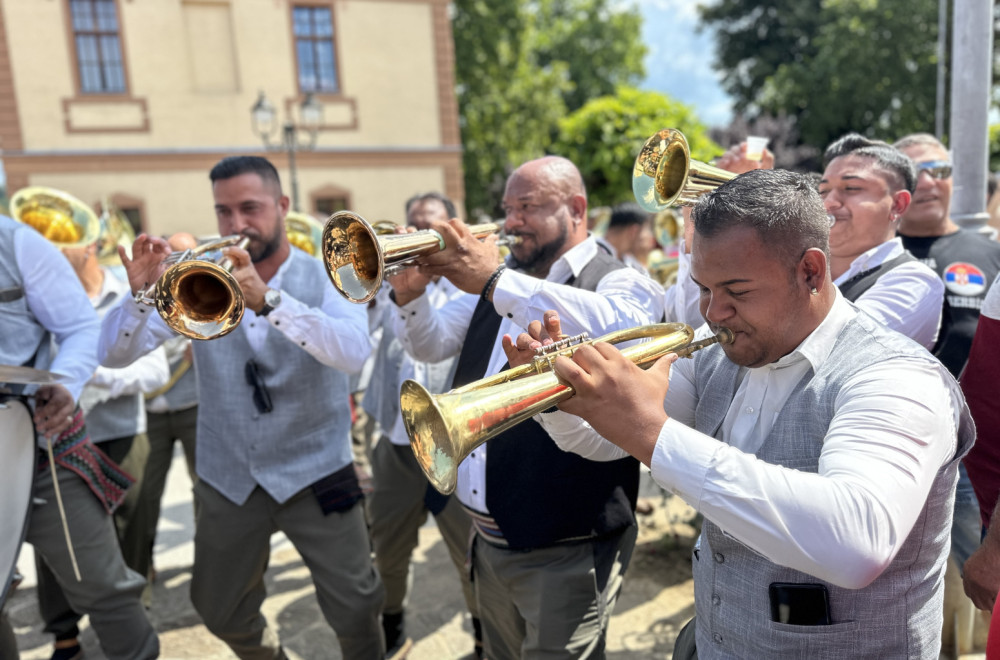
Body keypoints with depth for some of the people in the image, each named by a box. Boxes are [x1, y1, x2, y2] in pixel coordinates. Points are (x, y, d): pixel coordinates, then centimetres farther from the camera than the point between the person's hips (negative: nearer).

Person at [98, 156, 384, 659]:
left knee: (355, 613, 1)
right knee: (221, 613, 19)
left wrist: (266, 299, -38)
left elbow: (354, 351, -27)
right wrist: (143, 293, -26)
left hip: (315, 474, -3)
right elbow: (113, 353, -7)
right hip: (227, 479, 3)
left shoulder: (325, 277, -7)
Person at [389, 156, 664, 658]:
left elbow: (616, 327, -34)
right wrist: (410, 293, -10)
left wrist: (493, 282, -35)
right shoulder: (503, 281, 9)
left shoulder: (621, 282, -10)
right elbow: (431, 345, 11)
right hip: (489, 537, 7)